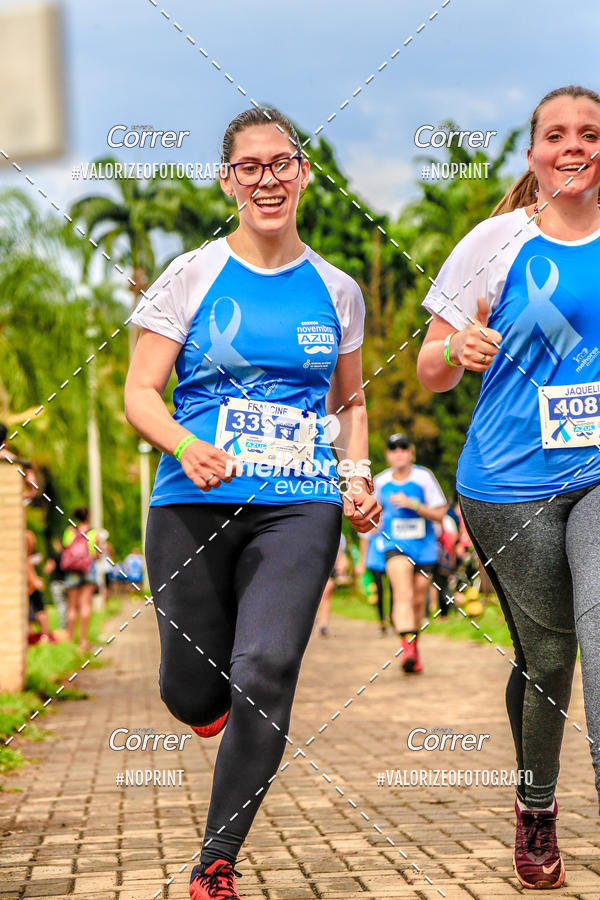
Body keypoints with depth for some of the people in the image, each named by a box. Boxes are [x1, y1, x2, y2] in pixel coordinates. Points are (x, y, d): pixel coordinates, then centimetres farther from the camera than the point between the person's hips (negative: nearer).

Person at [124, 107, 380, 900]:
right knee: (192, 695, 3)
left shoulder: (336, 291, 10)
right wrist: (187, 447, -20)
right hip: (194, 506, 0)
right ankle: (216, 703, 44)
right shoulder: (191, 277, 2)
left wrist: (359, 477, 5)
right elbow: (140, 393, -1)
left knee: (265, 678, -16)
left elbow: (351, 400, 22)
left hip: (298, 508, 1)